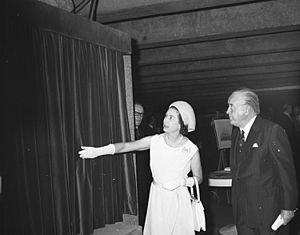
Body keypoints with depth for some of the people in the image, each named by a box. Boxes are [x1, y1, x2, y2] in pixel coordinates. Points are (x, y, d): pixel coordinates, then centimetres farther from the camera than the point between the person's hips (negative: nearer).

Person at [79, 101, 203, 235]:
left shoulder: (192, 150, -11)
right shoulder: (155, 141, -6)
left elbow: (199, 178, 0)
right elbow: (126, 146, -11)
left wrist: (182, 181, -19)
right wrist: (99, 151, -21)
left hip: (178, 200, -2)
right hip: (157, 197, 2)